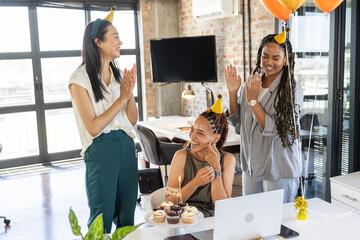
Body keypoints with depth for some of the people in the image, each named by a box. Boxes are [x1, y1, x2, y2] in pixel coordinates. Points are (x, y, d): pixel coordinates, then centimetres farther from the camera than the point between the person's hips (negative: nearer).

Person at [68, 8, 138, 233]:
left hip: (126, 146, 6)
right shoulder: (80, 79, -10)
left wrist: (130, 92, -10)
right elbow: (93, 127, -15)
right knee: (102, 216, 6)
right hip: (100, 150, -5)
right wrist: (122, 98, -16)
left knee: (127, 213, 14)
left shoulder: (119, 75, 7)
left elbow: (133, 120, 6)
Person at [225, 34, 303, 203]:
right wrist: (232, 93, -8)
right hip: (251, 165, 5)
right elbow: (236, 120, 6)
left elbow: (276, 130, -20)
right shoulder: (249, 84, 3)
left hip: (280, 170, -5)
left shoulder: (292, 90, -14)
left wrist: (253, 101, -22)